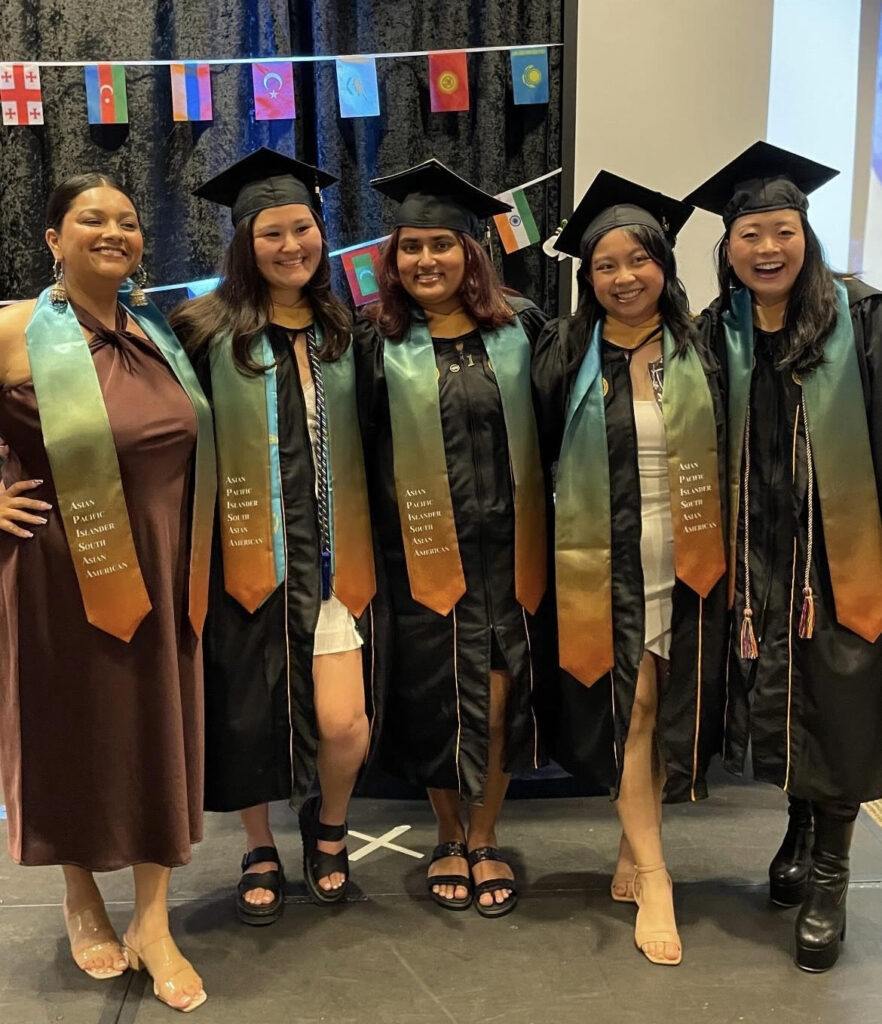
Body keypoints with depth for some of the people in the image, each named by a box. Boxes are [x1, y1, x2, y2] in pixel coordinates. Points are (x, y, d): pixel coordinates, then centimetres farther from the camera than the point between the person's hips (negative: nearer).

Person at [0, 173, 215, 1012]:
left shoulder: (156, 330, 5)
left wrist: (184, 536, 10)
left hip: (160, 572, 4)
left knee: (159, 735, 9)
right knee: (73, 734, 12)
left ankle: (152, 921, 23)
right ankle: (81, 897, 36)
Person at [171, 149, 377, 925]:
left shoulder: (343, 329, 9)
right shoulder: (210, 330, -3)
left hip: (329, 554, 2)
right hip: (245, 554, -2)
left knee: (344, 723, -6)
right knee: (248, 713, 7)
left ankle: (330, 827, 26)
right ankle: (260, 851, 33)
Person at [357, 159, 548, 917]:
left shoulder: (520, 328, 1)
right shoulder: (378, 342, -1)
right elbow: (356, 448, 0)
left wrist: (543, 534, 2)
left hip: (504, 547, 1)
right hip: (420, 550, 0)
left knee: (499, 694, 2)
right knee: (434, 693, 8)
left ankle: (484, 839, 23)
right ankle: (449, 838, 29)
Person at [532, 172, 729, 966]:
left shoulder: (700, 349, 2)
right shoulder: (567, 351, -1)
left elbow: (732, 453, 6)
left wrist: (730, 551, 1)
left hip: (688, 562, 2)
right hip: (605, 562, -2)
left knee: (667, 708, 9)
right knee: (630, 708, 0)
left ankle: (633, 855, 25)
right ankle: (653, 880, 8)